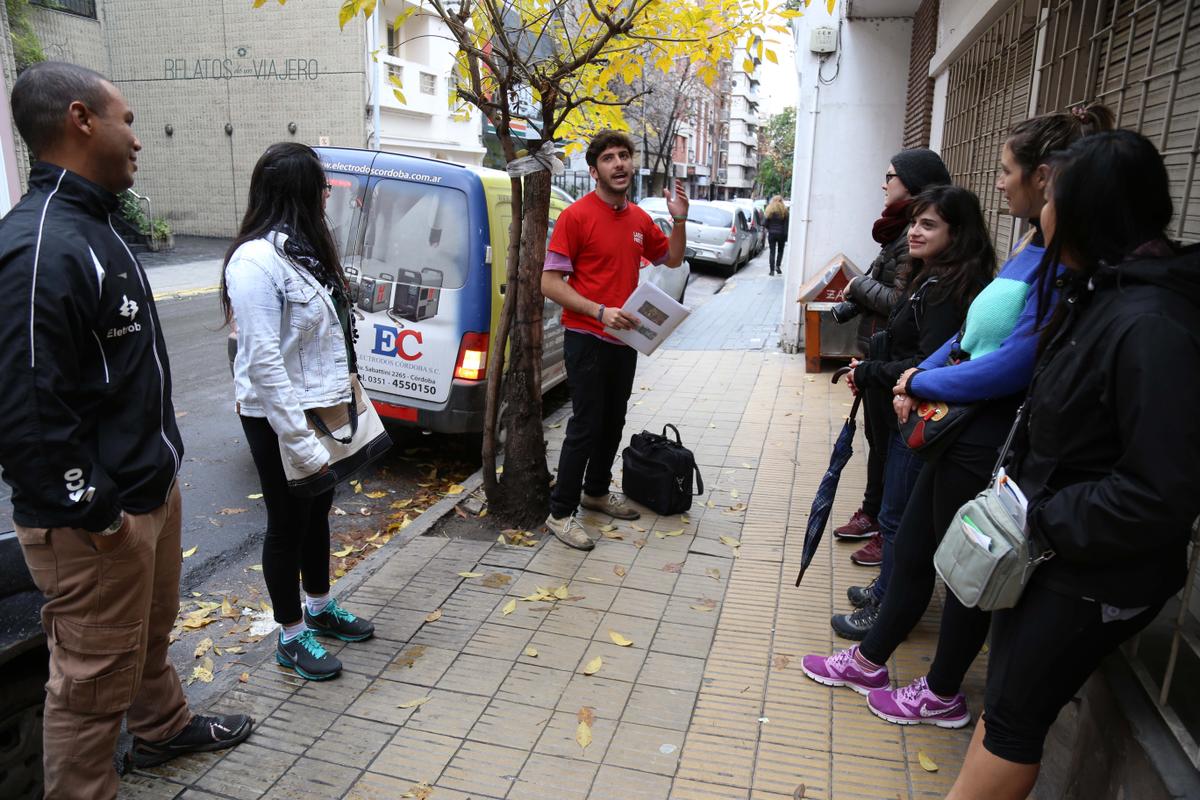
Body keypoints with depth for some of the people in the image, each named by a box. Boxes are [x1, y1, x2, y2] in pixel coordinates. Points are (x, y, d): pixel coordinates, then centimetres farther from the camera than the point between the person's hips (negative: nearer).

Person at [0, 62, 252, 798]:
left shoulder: (94, 227, 11)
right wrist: (91, 512, -18)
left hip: (150, 488, 10)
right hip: (94, 524, -10)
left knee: (151, 633, 29)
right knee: (95, 679, 6)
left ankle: (163, 728, 50)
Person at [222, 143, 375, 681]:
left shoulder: (305, 249, 8)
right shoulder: (256, 261, -21)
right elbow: (263, 360, -25)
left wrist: (344, 404, 8)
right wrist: (299, 441, -24)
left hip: (323, 409, 9)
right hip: (279, 419, -9)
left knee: (318, 512, 21)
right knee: (288, 525, 7)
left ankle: (320, 609, 41)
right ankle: (292, 638, 26)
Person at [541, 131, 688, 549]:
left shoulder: (639, 219, 9)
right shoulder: (576, 215, -12)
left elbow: (673, 259, 22)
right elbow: (550, 282, -15)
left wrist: (679, 220, 4)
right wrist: (600, 311, -25)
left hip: (624, 338, 7)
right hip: (586, 339, -7)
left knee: (614, 420, 17)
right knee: (586, 424, -4)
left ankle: (597, 490, 36)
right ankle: (560, 512, 8)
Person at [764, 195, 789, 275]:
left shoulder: (769, 210, -2)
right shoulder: (784, 210, -4)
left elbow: (766, 223, 0)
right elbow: (786, 224, -5)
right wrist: (786, 235, -2)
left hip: (771, 233, 0)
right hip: (781, 233, 0)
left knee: (772, 252, 3)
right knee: (780, 250, 18)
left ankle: (772, 270, -2)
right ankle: (778, 266, 5)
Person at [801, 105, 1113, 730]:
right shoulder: (1033, 246, 7)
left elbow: (1014, 365, -26)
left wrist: (923, 383, -12)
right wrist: (921, 374, 1)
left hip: (988, 447, -9)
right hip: (956, 430, 9)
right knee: (912, 549, 19)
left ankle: (942, 695, 33)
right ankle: (870, 661, 39)